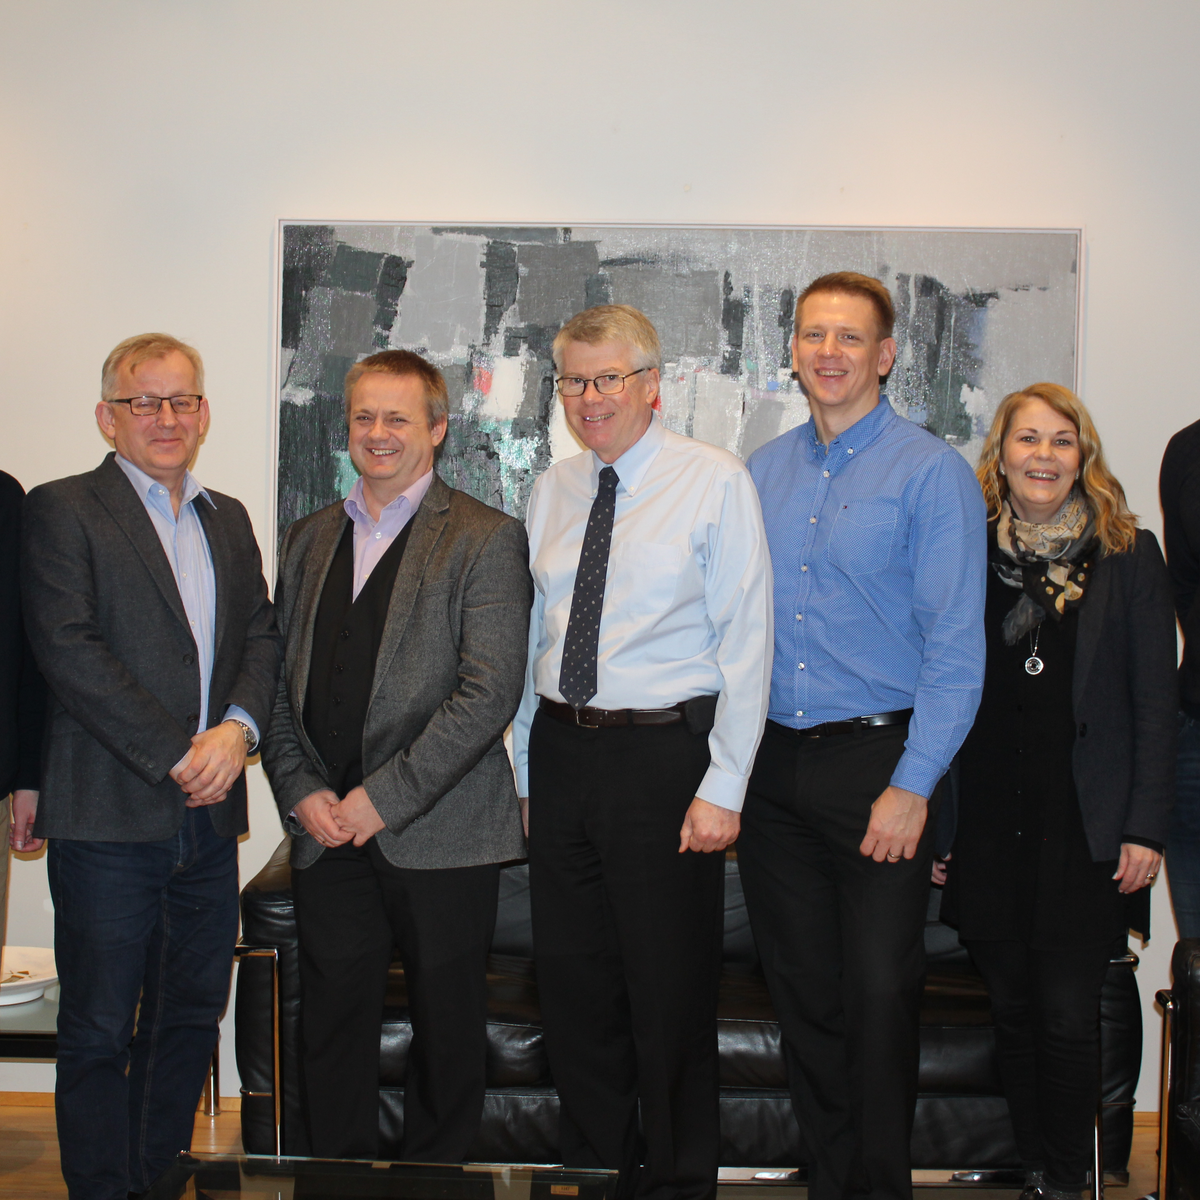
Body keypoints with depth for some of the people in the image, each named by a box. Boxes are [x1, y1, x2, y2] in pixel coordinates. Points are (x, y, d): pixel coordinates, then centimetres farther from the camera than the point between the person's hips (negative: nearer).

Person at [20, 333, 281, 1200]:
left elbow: (264, 638, 11)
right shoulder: (63, 510, -4)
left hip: (209, 812, 6)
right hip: (108, 814, -6)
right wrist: (176, 753, -15)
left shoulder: (228, 519, 16)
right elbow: (67, 650, -13)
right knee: (99, 1031, 4)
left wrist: (237, 725, -9)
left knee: (193, 1014, 14)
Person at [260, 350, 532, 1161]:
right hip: (326, 832, 5)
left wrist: (384, 797, -15)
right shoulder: (310, 538, 14)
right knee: (333, 1027, 11)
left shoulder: (485, 539, -5)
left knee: (447, 1027, 8)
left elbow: (490, 693, -13)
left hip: (439, 835, -4)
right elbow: (278, 676, 13)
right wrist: (300, 789, -1)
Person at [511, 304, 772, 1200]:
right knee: (575, 989, 13)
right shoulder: (551, 491, 11)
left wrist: (722, 787, -13)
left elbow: (747, 644, -8)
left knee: (671, 992, 4)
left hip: (663, 751, -5)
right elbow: (533, 634, 14)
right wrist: (527, 770, 12)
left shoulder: (715, 482, -5)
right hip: (561, 749, 5)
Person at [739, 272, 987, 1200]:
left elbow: (955, 646, -10)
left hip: (877, 760, -5)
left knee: (879, 993, -1)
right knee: (803, 991, 12)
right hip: (771, 766, 5)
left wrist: (912, 787, -16)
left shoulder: (932, 473, -5)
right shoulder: (762, 473, 10)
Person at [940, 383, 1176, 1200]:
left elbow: (1156, 699, 0)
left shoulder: (1127, 554, 2)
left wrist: (1146, 827, -6)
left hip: (1083, 822, -2)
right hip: (989, 820, 2)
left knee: (1068, 1014, -2)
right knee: (1013, 1009, 9)